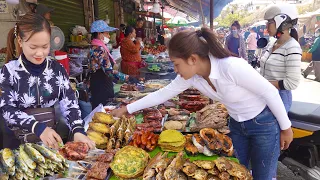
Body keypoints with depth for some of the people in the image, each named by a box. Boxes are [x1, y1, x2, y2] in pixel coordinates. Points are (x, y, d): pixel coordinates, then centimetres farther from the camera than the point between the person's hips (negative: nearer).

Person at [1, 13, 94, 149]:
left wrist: (78, 130, -22)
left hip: (51, 140, 1)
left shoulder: (57, 69, 0)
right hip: (17, 142, -1)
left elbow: (69, 103, -5)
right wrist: (38, 127, -25)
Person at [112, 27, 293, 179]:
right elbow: (162, 94, -3)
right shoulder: (191, 76, -14)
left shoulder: (232, 67, -34)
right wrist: (127, 109, 1)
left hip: (264, 124, -6)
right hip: (237, 125, 6)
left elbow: (270, 92, -23)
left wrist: (285, 127, -11)